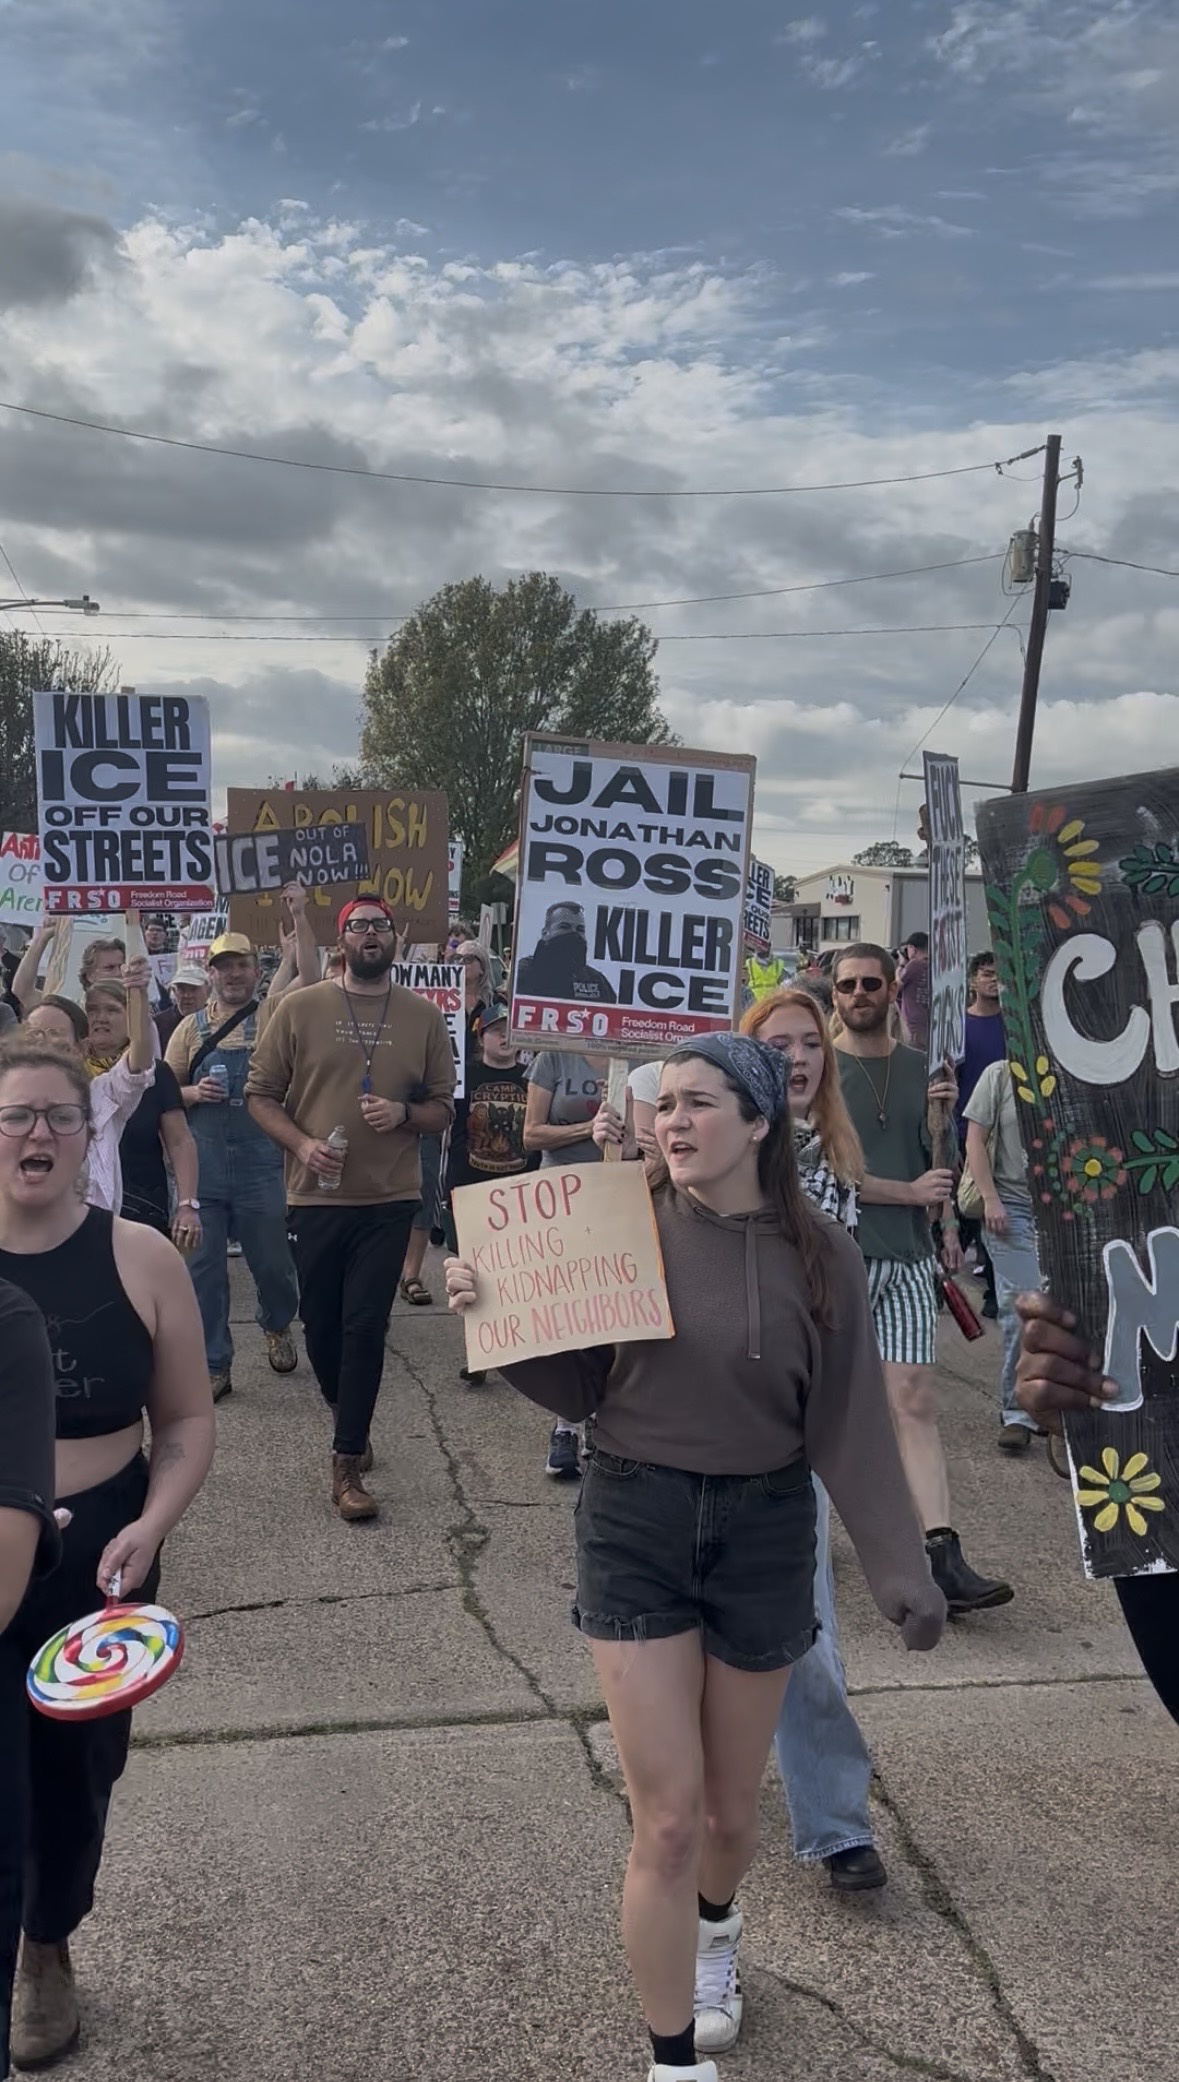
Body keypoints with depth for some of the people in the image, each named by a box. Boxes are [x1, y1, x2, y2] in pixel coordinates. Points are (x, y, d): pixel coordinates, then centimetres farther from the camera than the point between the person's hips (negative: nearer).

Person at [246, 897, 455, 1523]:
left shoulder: (424, 1016, 3)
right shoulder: (301, 1008, 0)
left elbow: (443, 1109, 8)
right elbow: (260, 1095, 3)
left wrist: (404, 1113, -13)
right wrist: (301, 1143, -13)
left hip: (389, 1200, -1)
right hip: (318, 1196, 1)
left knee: (365, 1327, -3)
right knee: (321, 1322, 12)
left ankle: (347, 1463, 9)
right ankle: (346, 1415, 41)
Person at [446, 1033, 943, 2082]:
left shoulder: (819, 1255, -8)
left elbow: (851, 1424, -4)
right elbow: (576, 1386, -2)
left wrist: (901, 1564, -6)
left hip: (764, 1531, 1)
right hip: (634, 1523, -1)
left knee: (731, 1805, 19)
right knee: (667, 1819, -1)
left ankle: (716, 1929, 54)